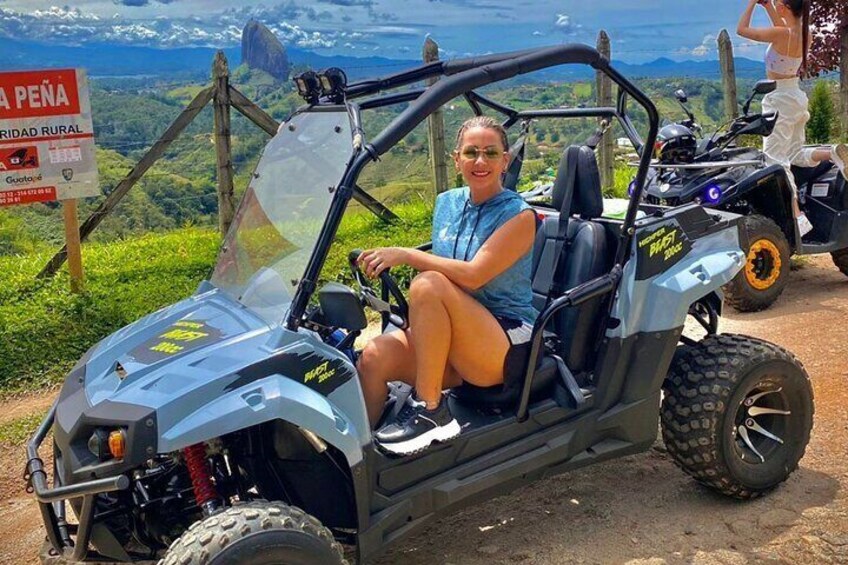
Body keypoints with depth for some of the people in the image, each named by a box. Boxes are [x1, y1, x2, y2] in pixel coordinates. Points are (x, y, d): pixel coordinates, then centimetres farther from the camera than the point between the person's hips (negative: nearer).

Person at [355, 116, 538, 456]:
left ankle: (429, 411, -22)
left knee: (428, 285, -31)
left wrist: (405, 255, -23)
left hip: (508, 345, -5)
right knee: (375, 357, -23)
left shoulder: (518, 216, -8)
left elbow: (474, 275, -21)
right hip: (452, 341, 6)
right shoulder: (446, 203, 11)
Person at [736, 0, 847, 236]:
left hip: (780, 100, -9)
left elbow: (742, 29, -15)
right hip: (797, 98, 9)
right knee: (796, 156, 21)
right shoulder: (802, 32, 3)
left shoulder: (782, 34, -20)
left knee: (776, 160, -5)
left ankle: (798, 217, -11)